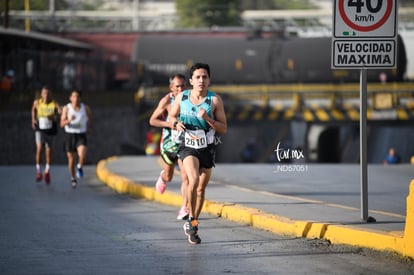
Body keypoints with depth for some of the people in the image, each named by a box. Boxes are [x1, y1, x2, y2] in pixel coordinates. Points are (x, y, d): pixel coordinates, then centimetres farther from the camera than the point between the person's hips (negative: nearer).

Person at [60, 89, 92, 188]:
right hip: (70, 135, 0)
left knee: (82, 155, -26)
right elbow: (62, 124, -12)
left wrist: (88, 127, 8)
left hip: (81, 135, 0)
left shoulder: (85, 108, -3)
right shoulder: (66, 108, -7)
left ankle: (80, 167, 6)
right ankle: (73, 179, 30)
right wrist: (69, 120, -31)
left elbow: (89, 117, 20)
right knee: (71, 158, 8)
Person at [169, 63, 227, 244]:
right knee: (193, 180, -27)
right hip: (188, 148, -1)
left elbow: (223, 129, -8)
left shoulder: (215, 100, -9)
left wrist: (207, 119, -24)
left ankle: (192, 226, 30)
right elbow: (172, 117, 12)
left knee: (201, 189, 11)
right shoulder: (181, 97, -4)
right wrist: (176, 124, -11)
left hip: (207, 149, 1)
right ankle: (192, 219, -12)